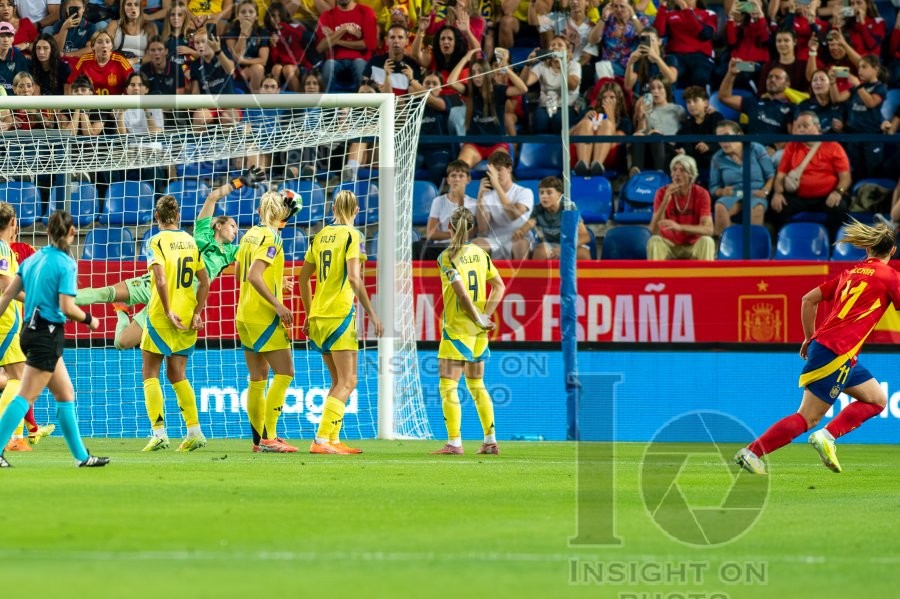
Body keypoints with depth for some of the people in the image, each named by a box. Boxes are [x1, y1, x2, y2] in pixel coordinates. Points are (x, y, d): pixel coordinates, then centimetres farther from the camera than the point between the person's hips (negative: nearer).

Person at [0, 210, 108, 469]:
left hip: (31, 330, 8)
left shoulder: (33, 259, 9)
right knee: (25, 397, -8)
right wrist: (88, 319, -2)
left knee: (65, 394, 15)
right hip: (48, 334, -8)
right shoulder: (66, 263, -13)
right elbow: (67, 307, -19)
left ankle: (81, 455, 19)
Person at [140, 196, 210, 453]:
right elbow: (204, 282, 6)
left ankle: (159, 432, -5)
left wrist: (168, 311, -17)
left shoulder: (157, 241, -8)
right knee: (177, 375, 14)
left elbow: (160, 279, -21)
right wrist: (197, 313, 6)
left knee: (150, 373, 4)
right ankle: (194, 431, 7)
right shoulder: (190, 241, 8)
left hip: (161, 317, -5)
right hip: (187, 319, 5)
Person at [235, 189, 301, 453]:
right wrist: (278, 304, -21)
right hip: (264, 317, -9)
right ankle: (268, 437, -13)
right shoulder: (271, 237, -13)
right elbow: (254, 276, -22)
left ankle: (259, 439, 12)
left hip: (245, 316, 9)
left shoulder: (250, 235, 10)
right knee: (284, 374, -7)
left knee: (258, 379, 11)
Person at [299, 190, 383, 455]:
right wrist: (371, 313, -14)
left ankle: (332, 440, 13)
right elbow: (354, 277, -17)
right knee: (347, 382, -5)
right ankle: (321, 440, -16)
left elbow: (304, 277, 16)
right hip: (340, 314, -7)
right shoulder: (352, 236, -7)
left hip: (318, 316, 7)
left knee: (338, 381, 16)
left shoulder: (321, 235, 12)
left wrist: (309, 315, 25)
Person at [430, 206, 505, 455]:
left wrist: (479, 320, -8)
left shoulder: (447, 257, -12)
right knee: (476, 384, 16)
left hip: (457, 329, -7)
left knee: (448, 386, -3)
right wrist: (485, 315, 1)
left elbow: (462, 293, -18)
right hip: (478, 332, 7)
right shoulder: (480, 253, 6)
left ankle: (454, 442, -8)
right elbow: (499, 286, 7)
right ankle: (490, 441, 15)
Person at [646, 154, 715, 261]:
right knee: (654, 241, -31)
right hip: (669, 244, 0)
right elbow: (654, 231, -18)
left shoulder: (701, 194, -11)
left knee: (707, 241, -32)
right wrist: (666, 201, -31)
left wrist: (680, 227, -38)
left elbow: (708, 229, -22)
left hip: (694, 246, 0)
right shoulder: (662, 193, -9)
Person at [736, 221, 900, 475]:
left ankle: (828, 435, 2)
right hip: (837, 353, -8)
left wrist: (810, 337, 24)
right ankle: (751, 452, -6)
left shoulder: (850, 272, 16)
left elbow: (808, 300, 18)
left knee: (877, 400, 15)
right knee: (807, 418, -5)